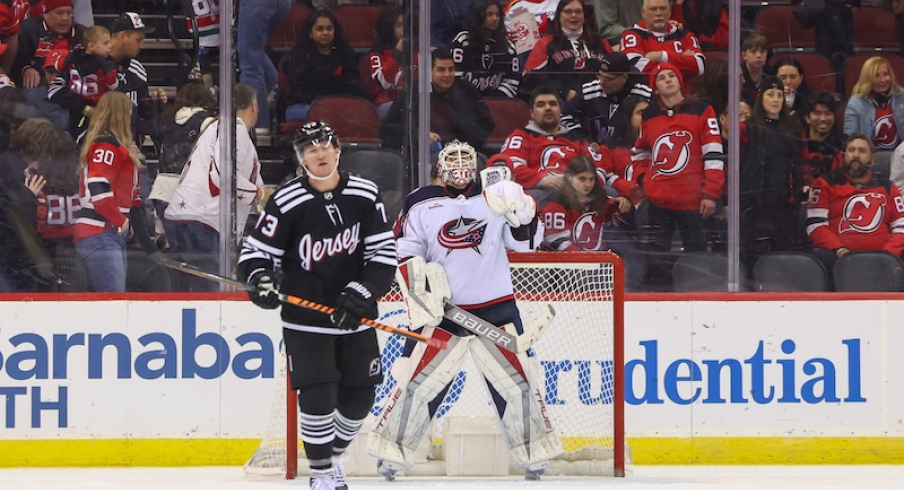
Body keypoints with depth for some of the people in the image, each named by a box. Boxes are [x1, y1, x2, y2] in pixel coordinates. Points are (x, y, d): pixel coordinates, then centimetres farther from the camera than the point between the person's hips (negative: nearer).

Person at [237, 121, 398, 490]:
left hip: (354, 317, 3)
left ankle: (333, 455, 34)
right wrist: (260, 278, -28)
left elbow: (384, 255, -4)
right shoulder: (286, 202, -12)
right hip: (305, 318, -3)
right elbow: (256, 250, -7)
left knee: (358, 397, 9)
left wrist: (360, 294, -16)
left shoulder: (365, 196, -5)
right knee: (317, 396, -13)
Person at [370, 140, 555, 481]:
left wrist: (520, 212, -17)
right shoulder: (421, 205, 4)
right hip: (441, 312, -1)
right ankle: (391, 452, 6)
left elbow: (526, 241, 3)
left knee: (516, 381, 1)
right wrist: (419, 292, -12)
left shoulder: (494, 199, 7)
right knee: (418, 382, -4)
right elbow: (406, 254, 2)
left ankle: (534, 453, 13)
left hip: (496, 308, 1)